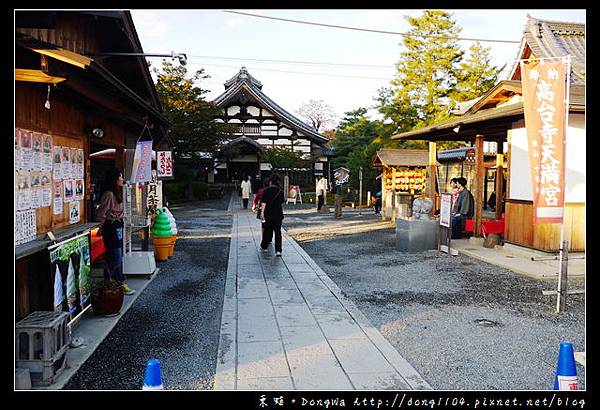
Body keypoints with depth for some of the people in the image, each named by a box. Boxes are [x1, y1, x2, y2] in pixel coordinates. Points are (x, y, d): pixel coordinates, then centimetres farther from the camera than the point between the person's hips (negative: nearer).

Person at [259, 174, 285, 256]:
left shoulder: (267, 191, -8)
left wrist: (262, 212, -23)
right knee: (278, 231, 2)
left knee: (267, 231, 14)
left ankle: (264, 247, 29)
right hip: (278, 214, 1)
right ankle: (278, 250, -7)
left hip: (269, 214, -1)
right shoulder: (281, 191, 1)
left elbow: (264, 203, -18)